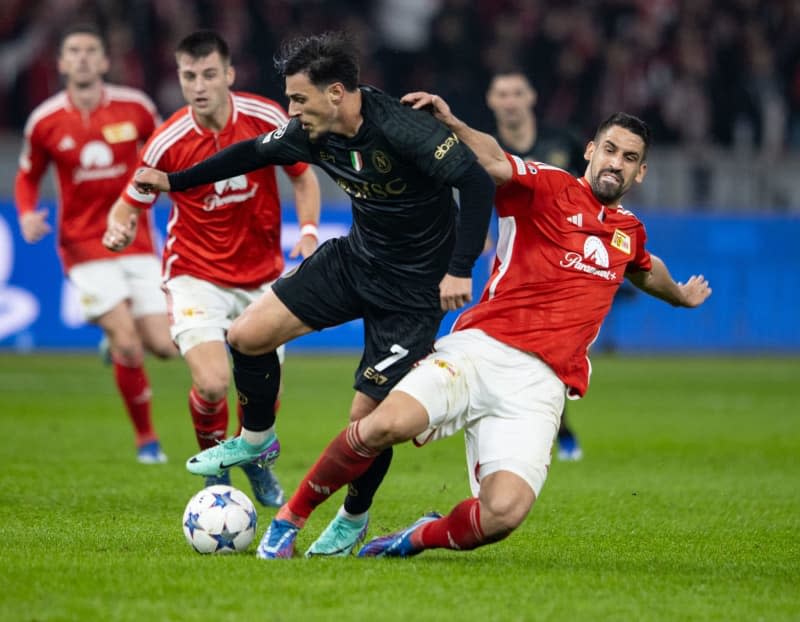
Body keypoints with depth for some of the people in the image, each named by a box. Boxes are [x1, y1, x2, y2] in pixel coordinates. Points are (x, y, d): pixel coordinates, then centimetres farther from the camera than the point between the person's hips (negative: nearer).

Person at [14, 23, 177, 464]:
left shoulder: (135, 108, -2)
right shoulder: (45, 121, -4)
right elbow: (27, 178, 10)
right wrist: (27, 214, -9)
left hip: (136, 242, 2)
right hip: (85, 246, -2)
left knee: (162, 346, -5)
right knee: (128, 344, -15)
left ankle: (117, 340, 31)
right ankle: (146, 439, 4)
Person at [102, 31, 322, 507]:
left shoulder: (267, 118, -12)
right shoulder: (167, 142, -16)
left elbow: (303, 176, 4)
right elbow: (130, 204, -4)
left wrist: (308, 230, -11)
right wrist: (119, 227, -27)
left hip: (262, 276, 3)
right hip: (197, 276, -3)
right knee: (212, 383, -21)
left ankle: (255, 458, 42)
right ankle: (216, 468, 10)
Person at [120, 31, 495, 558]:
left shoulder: (400, 129, -30)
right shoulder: (314, 133, -7)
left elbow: (477, 182, -30)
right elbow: (255, 153, 11)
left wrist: (460, 269, -33)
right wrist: (173, 182, 17)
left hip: (414, 287, -7)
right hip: (355, 258, 7)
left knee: (369, 414, -9)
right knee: (248, 335, -1)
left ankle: (354, 519, 19)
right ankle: (257, 440, 26)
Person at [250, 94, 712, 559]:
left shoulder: (630, 232, 21)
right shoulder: (549, 186, 4)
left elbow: (644, 269, 46)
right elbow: (496, 164, -16)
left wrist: (679, 294, 64)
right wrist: (449, 124, -33)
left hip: (539, 386, 3)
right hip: (482, 350, -3)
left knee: (504, 513, -21)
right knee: (388, 424, -29)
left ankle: (420, 538, 12)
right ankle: (290, 517, -6)